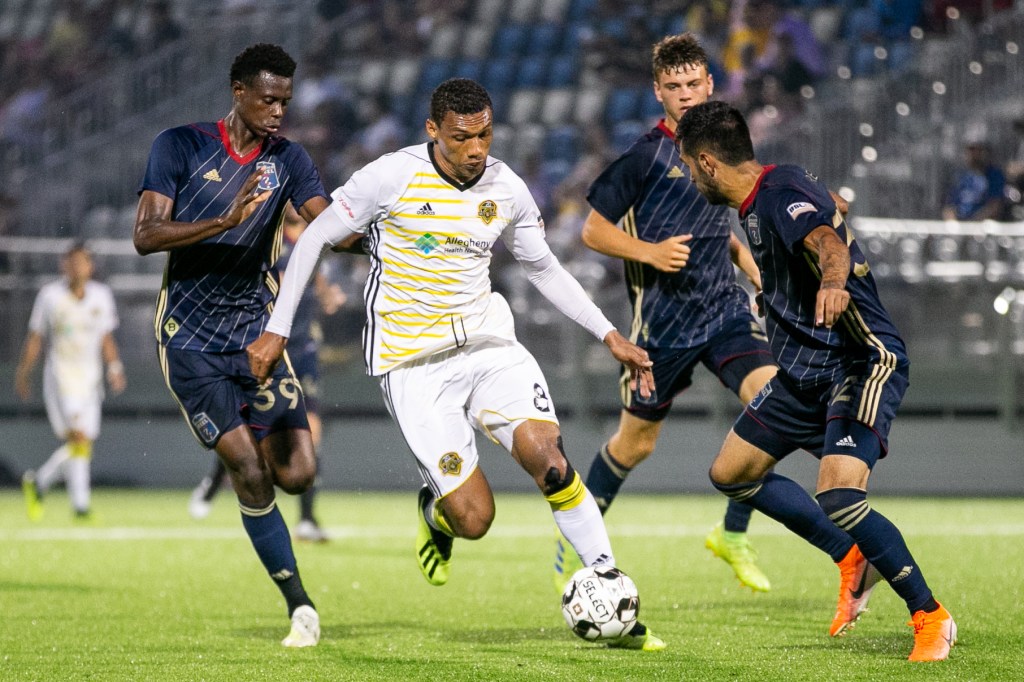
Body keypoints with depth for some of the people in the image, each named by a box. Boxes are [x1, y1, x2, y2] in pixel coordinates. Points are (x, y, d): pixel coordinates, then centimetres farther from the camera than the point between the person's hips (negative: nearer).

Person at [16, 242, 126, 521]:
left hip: (90, 379, 4)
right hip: (60, 375, -4)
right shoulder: (50, 296, -2)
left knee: (82, 448, 4)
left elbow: (106, 339, 13)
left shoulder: (101, 296, 6)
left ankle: (38, 482, 28)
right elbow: (34, 338, 5)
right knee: (78, 438, -20)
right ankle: (80, 503, -19)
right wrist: (23, 373, 7)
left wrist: (114, 367, -1)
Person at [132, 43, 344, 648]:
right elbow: (146, 236, -12)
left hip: (257, 331, 3)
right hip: (191, 340, -3)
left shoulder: (288, 159, 5)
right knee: (249, 471, -13)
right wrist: (224, 222, -25)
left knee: (297, 472, -9)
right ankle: (300, 604, -3)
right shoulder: (179, 146, -4)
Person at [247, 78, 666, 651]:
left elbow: (544, 268, 19)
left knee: (549, 458, -23)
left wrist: (609, 335, 12)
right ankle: (435, 513, 28)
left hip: (488, 343, 3)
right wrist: (277, 331, -2)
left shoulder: (507, 189, 2)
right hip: (412, 363, -3)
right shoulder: (392, 177, -10)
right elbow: (316, 239, 0)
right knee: (474, 518, -12)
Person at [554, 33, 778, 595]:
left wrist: (749, 265, 11)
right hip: (664, 320, -5)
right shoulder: (647, 154, -10)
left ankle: (733, 533, -2)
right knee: (636, 442, 7)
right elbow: (593, 231, -7)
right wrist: (651, 252, -21)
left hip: (726, 307, 5)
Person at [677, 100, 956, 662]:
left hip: (864, 363, -11)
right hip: (805, 369, 11)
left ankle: (931, 618, -12)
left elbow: (827, 241, -42)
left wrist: (833, 282, -64)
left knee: (838, 496, -27)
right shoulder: (754, 204, 9)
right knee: (731, 473, 13)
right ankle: (852, 561, 21)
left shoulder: (783, 193, -20)